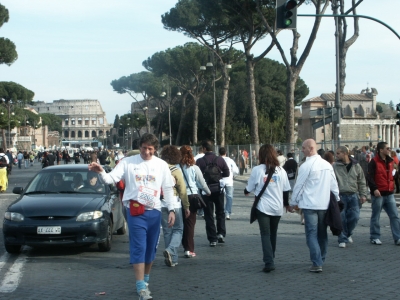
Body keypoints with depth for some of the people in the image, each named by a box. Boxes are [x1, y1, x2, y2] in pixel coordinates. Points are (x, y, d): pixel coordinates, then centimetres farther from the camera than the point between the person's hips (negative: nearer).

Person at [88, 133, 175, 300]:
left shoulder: (161, 165, 7)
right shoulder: (128, 162, 0)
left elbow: (168, 188, 11)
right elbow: (111, 178, -8)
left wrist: (171, 210, 6)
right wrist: (101, 172, -29)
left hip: (154, 211, 3)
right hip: (136, 211, -3)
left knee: (151, 248, 10)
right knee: (138, 247, -9)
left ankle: (145, 279, 28)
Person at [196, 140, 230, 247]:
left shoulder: (200, 161, -11)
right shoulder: (220, 159, -3)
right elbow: (227, 173, 0)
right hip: (218, 189, 2)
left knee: (208, 215, 6)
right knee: (220, 212, 19)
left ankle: (212, 239, 4)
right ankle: (221, 233, 6)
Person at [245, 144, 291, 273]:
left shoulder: (257, 170, -8)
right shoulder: (281, 170, 1)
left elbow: (249, 188, -1)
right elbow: (286, 190, 8)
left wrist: (246, 191, 23)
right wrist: (286, 203, 25)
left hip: (263, 207, -4)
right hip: (278, 207, 4)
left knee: (265, 235, -2)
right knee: (273, 233, 19)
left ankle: (269, 262, -15)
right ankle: (270, 258, 31)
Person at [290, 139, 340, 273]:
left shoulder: (306, 166, -12)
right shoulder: (327, 165, 7)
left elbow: (298, 185, -8)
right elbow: (334, 185, 11)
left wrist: (293, 202, 3)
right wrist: (336, 199, 20)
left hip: (310, 205, -6)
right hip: (325, 204, 6)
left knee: (312, 234, -3)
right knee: (322, 233, 16)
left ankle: (317, 263, -11)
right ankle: (321, 260, 26)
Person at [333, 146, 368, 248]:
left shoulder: (356, 166, 6)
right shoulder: (335, 166, 0)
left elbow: (361, 182, 12)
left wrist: (363, 195, 6)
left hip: (353, 195, 2)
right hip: (340, 196, -2)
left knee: (354, 216, -3)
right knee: (341, 219, -4)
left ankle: (348, 234, 23)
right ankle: (342, 239, 10)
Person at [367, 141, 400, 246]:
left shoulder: (390, 161, 13)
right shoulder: (374, 162, -9)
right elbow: (370, 177, -14)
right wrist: (374, 189, -24)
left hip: (389, 194, 6)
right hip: (378, 194, -6)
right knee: (375, 217, 4)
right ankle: (375, 237, 14)